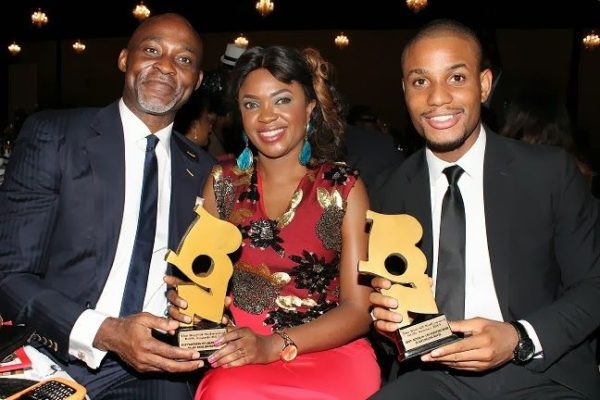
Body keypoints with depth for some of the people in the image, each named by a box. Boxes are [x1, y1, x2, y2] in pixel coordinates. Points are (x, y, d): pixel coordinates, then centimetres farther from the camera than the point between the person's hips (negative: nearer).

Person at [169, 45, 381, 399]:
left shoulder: (344, 187, 1)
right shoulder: (223, 182, 7)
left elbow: (358, 310, -2)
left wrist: (274, 345, -15)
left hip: (329, 352, -2)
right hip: (238, 352, 3)